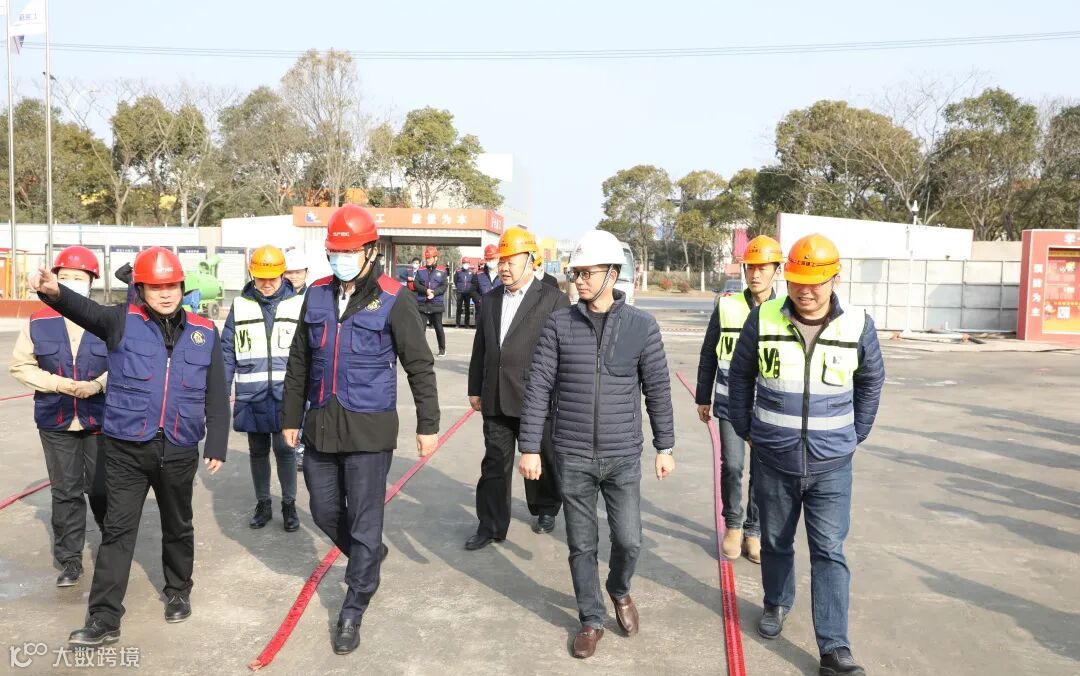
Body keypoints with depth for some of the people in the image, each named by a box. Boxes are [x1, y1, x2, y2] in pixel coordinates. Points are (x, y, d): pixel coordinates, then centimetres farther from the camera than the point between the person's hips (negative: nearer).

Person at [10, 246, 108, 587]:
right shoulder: (38, 322, -1)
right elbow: (21, 365, 3)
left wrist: (99, 384, -19)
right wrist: (59, 383, -11)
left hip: (101, 419, -1)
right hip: (56, 421, 2)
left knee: (102, 488, 9)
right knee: (65, 492, 8)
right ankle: (69, 560, 20)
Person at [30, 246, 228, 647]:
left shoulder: (204, 332, 2)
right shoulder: (124, 322, -3)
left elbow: (217, 397, 5)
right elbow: (86, 311, -25)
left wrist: (217, 445, 3)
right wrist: (55, 293, -46)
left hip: (179, 451, 2)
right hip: (127, 449, -2)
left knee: (178, 527, 18)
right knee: (117, 531, 2)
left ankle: (178, 592, 39)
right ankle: (104, 620, 10)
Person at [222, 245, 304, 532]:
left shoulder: (298, 304, 0)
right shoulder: (240, 305, 3)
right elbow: (227, 350, 7)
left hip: (286, 394, -2)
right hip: (251, 395, 2)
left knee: (284, 449, 1)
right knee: (257, 451, 13)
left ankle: (289, 505, 19)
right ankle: (263, 504, 29)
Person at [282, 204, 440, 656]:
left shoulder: (393, 299, -9)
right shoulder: (317, 295, 6)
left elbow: (420, 366, -5)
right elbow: (299, 363, 13)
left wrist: (428, 424, -5)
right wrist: (292, 418, 14)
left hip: (369, 428, -5)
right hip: (321, 426, 5)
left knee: (364, 521, 3)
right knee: (324, 511, 15)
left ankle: (353, 611, 19)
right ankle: (369, 556, 43)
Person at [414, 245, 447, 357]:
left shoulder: (442, 271, 2)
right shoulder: (420, 271, 7)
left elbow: (444, 287, -4)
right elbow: (416, 284, 0)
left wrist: (434, 292, -19)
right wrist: (426, 290, -16)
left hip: (436, 303, -1)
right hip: (422, 303, 1)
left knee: (438, 327, 7)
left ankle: (442, 349, 19)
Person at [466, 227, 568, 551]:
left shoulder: (553, 300, -7)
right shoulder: (491, 298, 10)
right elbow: (480, 346, 15)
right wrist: (475, 389, 14)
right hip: (495, 399, 4)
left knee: (541, 460, 14)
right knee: (494, 463, 6)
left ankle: (546, 509, 36)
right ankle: (491, 526, 15)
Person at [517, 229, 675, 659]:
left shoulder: (642, 326, -4)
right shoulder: (560, 324, -4)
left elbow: (657, 390, 3)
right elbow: (538, 388, -3)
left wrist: (665, 447, 5)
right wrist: (529, 447, -6)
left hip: (623, 456, 0)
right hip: (572, 457, 0)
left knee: (628, 540, 5)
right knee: (581, 544, 9)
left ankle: (619, 591, 38)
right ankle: (591, 620, 29)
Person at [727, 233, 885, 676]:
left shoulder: (858, 326, -7)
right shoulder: (763, 320, -9)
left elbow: (871, 382, 9)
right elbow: (740, 376, 5)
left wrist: (856, 436, 9)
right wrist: (745, 429, 7)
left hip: (831, 465, -1)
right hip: (772, 461, 1)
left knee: (829, 553, 0)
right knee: (775, 542, 18)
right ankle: (776, 604, 42)